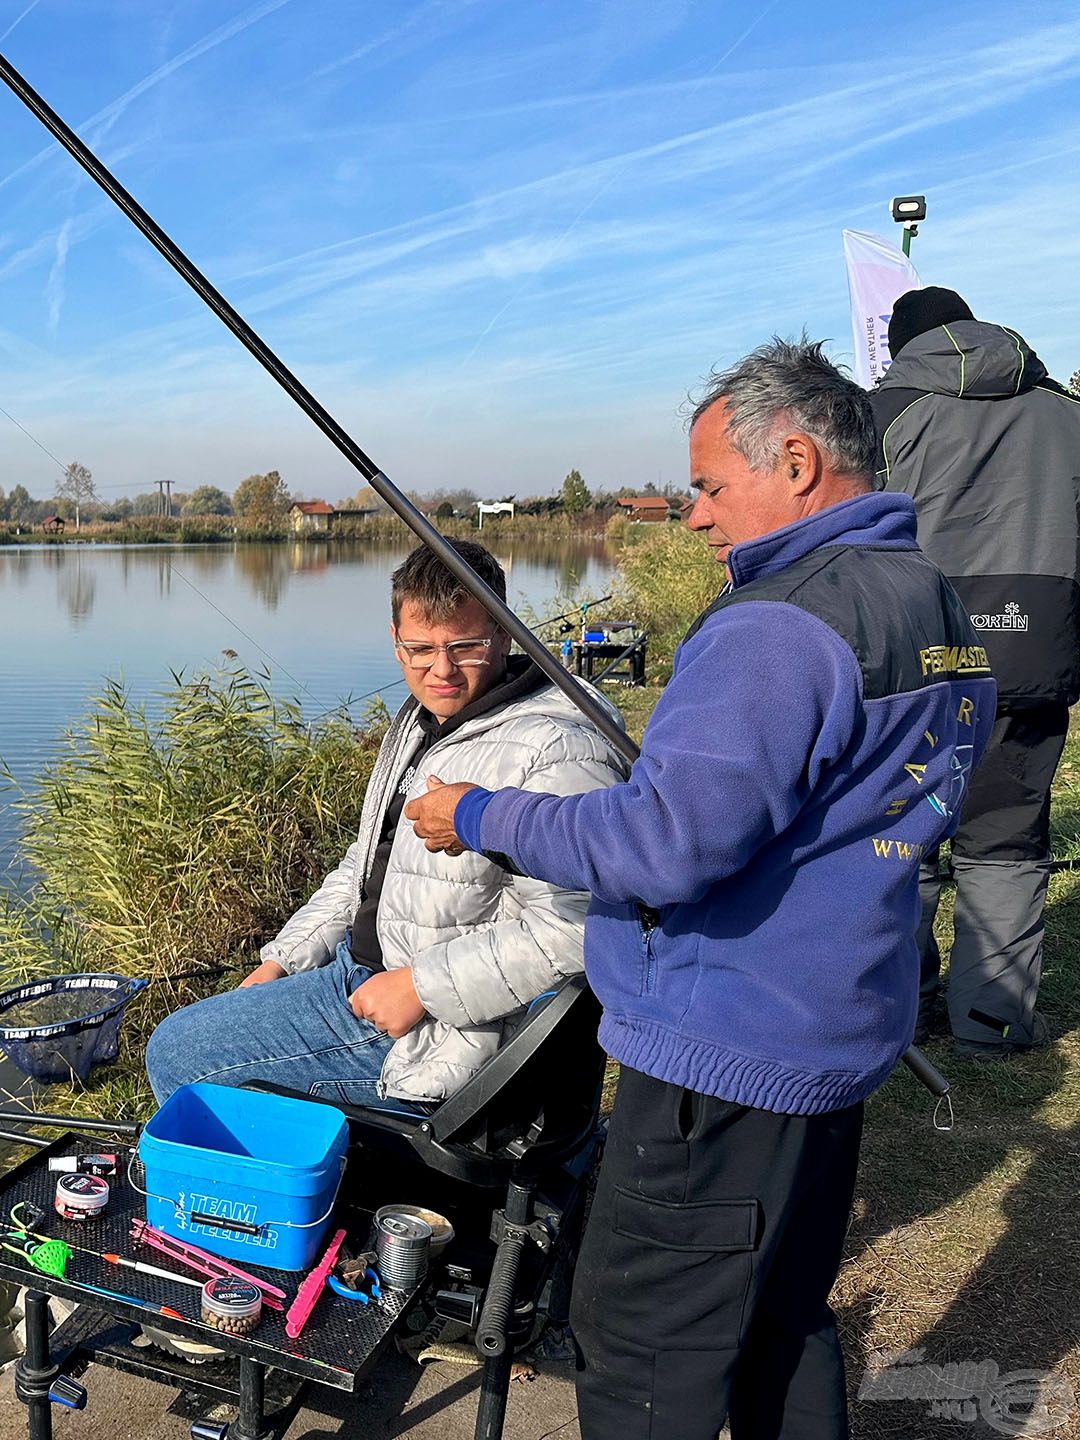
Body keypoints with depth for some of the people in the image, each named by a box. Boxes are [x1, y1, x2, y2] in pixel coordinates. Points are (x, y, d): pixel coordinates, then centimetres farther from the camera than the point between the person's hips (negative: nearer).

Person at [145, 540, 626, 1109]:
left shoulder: (553, 753, -24)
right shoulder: (419, 722, 10)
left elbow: (566, 931, -31)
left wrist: (420, 987, -26)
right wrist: (282, 960, 15)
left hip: (432, 1037, -10)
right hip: (359, 970, 10)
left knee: (175, 1055, -5)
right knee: (176, 1043, 20)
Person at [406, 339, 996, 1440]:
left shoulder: (781, 626, -23)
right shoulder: (936, 605, 9)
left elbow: (666, 844, -29)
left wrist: (482, 817, -17)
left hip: (722, 1061, -10)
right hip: (843, 1037, 10)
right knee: (783, 1322, 24)